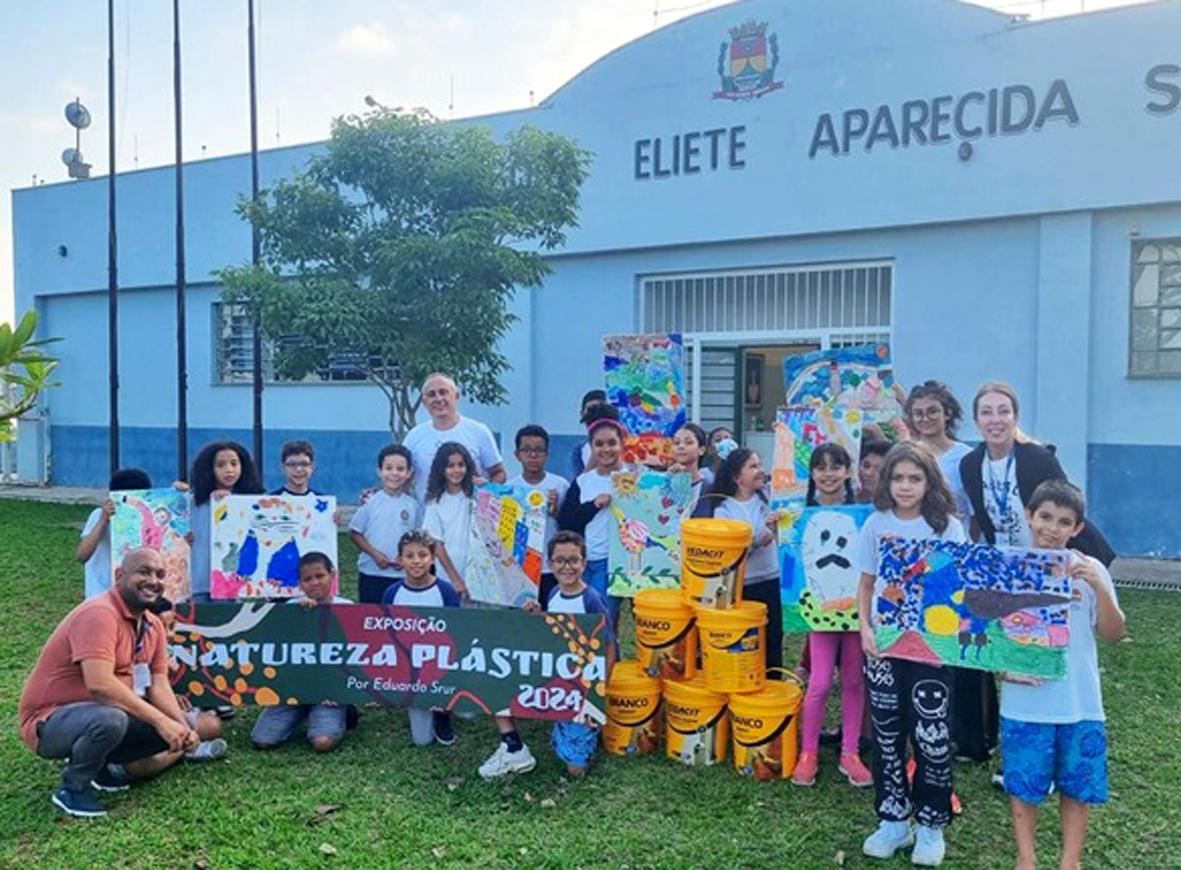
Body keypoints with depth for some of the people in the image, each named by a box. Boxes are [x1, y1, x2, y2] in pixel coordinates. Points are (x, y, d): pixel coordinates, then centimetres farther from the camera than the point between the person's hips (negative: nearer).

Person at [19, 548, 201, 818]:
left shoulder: (153, 625, 4)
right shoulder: (99, 614, -24)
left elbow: (159, 686, 1)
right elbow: (100, 685, -35)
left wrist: (183, 727, -17)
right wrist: (160, 720, -31)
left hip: (99, 715, 8)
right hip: (49, 722, -8)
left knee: (171, 730, -2)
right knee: (110, 719, -36)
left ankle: (98, 765, 13)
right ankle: (73, 789, -9)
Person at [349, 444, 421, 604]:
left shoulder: (412, 505, 0)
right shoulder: (370, 502, -4)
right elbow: (355, 533, -1)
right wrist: (374, 553, -12)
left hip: (402, 575, 1)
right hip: (371, 574, -1)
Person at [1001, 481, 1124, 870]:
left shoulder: (1088, 570, -3)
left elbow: (1112, 634, -5)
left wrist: (1099, 587, -19)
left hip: (1080, 703, 1)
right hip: (1024, 701, -1)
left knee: (1077, 784, 13)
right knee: (1023, 783, 9)